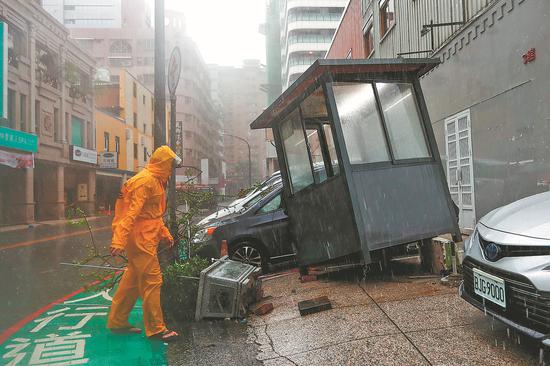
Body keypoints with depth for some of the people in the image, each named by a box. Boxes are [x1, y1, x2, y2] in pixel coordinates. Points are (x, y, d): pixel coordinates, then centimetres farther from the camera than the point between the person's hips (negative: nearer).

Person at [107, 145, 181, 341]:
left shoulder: (155, 182, 18)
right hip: (140, 240, -10)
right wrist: (119, 241, -29)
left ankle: (117, 322, 28)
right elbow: (130, 213, -24)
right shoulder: (145, 181, -16)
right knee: (152, 281, -6)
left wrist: (165, 233, 27)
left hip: (145, 240, 10)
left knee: (132, 280, 16)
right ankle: (156, 329, 2)